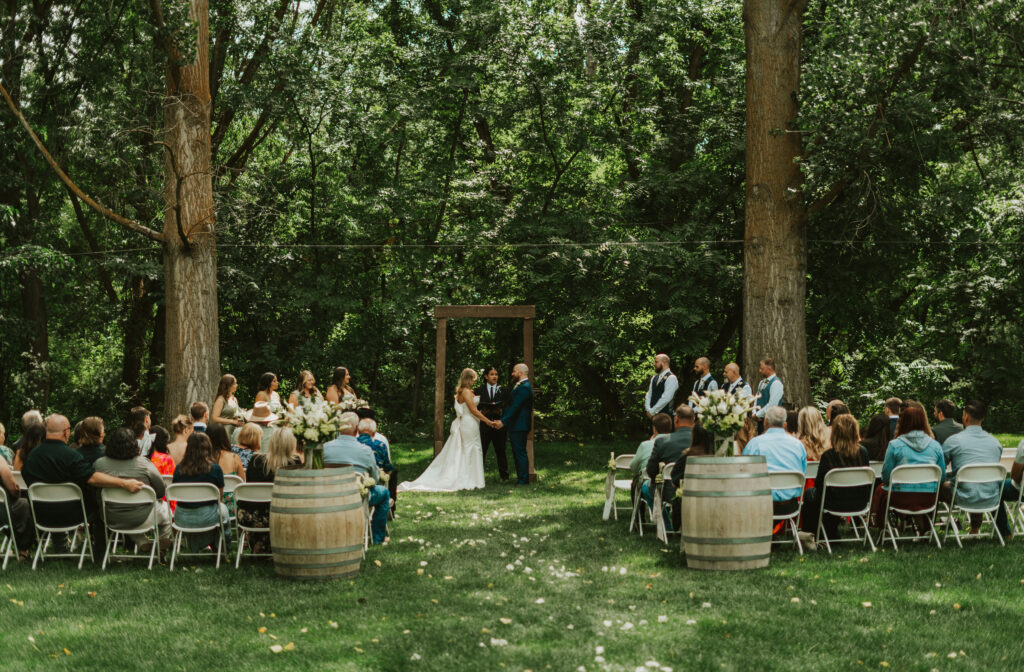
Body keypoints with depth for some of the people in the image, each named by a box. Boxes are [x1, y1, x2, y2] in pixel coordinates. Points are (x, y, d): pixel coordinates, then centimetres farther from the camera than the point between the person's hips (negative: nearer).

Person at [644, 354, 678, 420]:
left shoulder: (671, 378, -9)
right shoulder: (654, 378, 16)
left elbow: (665, 398, -16)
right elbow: (649, 395, 14)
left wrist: (652, 411, -14)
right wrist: (648, 410, -2)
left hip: (665, 415, -7)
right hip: (652, 415, 7)